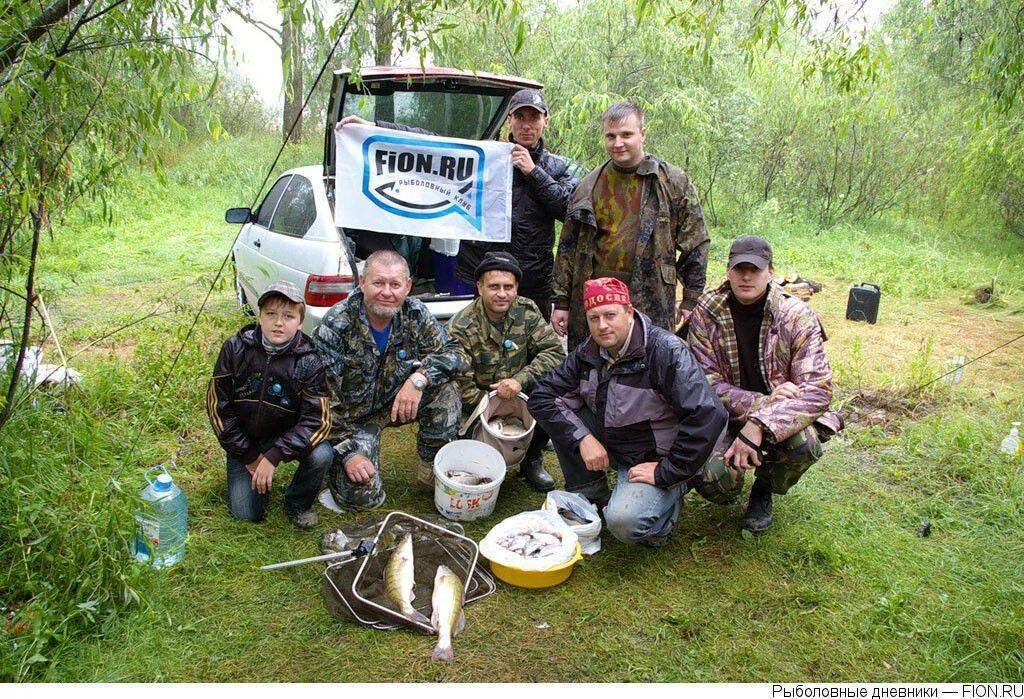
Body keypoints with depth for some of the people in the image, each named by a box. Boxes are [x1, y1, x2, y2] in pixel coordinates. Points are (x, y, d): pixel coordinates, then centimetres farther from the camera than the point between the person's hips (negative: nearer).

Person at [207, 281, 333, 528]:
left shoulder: (308, 361, -19)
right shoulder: (236, 348, -15)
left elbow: (316, 419, -22)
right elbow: (217, 404, -9)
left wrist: (274, 456, -31)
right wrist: (249, 455, -10)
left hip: (285, 435, -1)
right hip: (243, 438, 1)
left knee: (321, 455, -30)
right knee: (246, 514, -8)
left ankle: (298, 503, 1)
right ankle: (260, 478, 26)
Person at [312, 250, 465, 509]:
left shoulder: (414, 313, -12)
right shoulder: (336, 325, -23)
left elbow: (452, 352, -12)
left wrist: (419, 378, -32)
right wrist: (347, 452, -23)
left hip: (396, 403, 4)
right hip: (351, 416, -4)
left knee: (444, 390, -22)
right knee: (363, 497, -18)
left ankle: (430, 476, -4)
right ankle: (337, 459, 17)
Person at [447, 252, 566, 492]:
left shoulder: (527, 312, -9)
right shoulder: (460, 328, -20)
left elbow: (554, 351, -14)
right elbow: (461, 384, -21)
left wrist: (520, 379, -29)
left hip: (516, 393, 3)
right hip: (479, 399, -3)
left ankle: (532, 459, -2)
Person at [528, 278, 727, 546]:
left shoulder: (666, 351, -24)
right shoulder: (587, 353, -4)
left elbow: (708, 414, -33)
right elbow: (542, 395, -4)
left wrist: (667, 473, -26)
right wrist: (582, 438, -18)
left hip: (657, 459, -6)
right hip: (611, 446, 7)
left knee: (623, 521, -31)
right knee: (560, 417, -11)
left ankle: (666, 504, 4)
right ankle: (589, 495, 5)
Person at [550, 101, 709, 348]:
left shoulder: (673, 182, 3)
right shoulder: (589, 186, 10)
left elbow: (695, 246, 6)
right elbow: (567, 247, 12)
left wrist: (691, 301, 4)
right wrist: (561, 302, 8)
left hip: (651, 303, -2)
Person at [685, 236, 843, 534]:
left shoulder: (797, 316, -12)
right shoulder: (706, 313, -10)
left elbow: (818, 389, -21)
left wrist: (759, 425, -35)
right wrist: (763, 402, -28)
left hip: (780, 418, 1)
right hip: (725, 417, 0)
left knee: (805, 445, -33)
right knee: (714, 479, -28)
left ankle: (765, 488, 5)